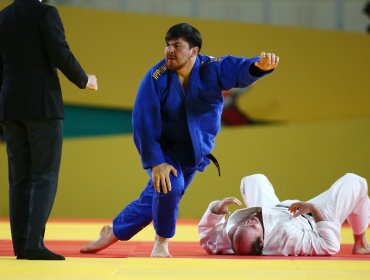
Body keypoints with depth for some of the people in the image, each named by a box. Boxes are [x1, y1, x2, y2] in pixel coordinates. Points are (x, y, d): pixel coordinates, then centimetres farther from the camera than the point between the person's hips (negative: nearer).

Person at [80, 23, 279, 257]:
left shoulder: (213, 69, -17)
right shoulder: (156, 78, -22)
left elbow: (243, 71, -35)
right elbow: (144, 123, -21)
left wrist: (260, 65, -59)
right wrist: (155, 162, -25)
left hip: (195, 151, 3)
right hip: (164, 148, -3)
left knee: (154, 199, 9)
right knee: (169, 186, -28)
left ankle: (114, 232, 35)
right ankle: (161, 242, 0)